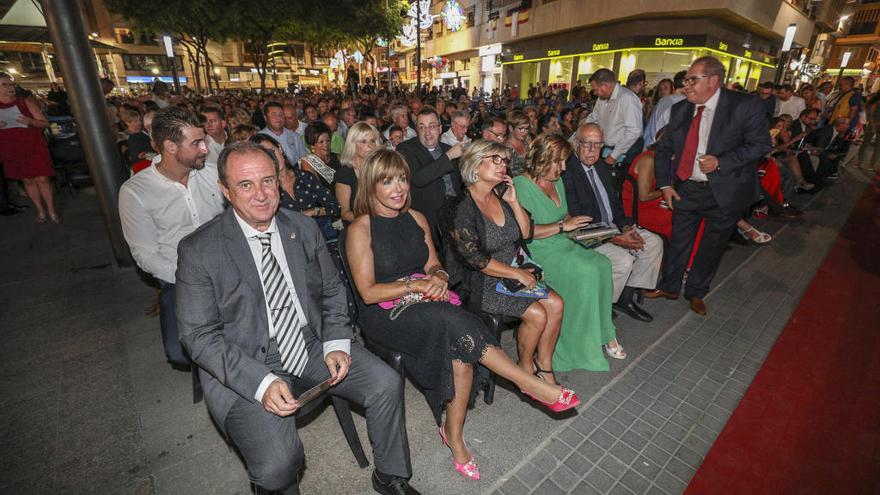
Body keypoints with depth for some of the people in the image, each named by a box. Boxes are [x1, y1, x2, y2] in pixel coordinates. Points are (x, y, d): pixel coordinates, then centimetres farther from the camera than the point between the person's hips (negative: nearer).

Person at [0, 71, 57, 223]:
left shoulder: (26, 102, 0)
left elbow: (45, 123, -1)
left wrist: (30, 121, -21)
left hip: (34, 147, -3)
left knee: (42, 178, -7)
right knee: (27, 180, 8)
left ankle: (52, 211, 3)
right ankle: (40, 210, 17)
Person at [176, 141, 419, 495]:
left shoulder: (305, 229, 1)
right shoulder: (198, 250, -10)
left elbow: (332, 291, 9)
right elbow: (199, 335, -10)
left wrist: (336, 343, -7)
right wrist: (261, 382, -21)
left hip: (313, 346, 4)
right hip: (246, 367, -3)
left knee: (387, 384, -9)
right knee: (277, 465, -24)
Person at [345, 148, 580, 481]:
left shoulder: (417, 219, 9)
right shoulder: (360, 230, -8)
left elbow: (435, 267, 13)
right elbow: (368, 292, -11)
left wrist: (438, 279, -10)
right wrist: (416, 284, -17)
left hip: (424, 306, 5)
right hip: (383, 315, -5)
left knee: (460, 353, -24)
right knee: (455, 323, -30)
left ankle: (454, 435, -4)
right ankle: (531, 384, -17)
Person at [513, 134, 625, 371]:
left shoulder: (557, 182, 18)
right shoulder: (521, 185, -10)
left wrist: (574, 222, 9)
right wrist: (562, 225, -16)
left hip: (563, 245, 8)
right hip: (538, 253, -8)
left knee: (602, 264, -19)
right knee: (586, 271, -28)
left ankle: (604, 334, -7)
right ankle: (584, 346, -12)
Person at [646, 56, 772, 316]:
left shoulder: (745, 105, -10)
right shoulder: (680, 109, 2)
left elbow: (761, 144, -9)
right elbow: (663, 149, 8)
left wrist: (721, 161, -23)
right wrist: (665, 184, 1)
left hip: (725, 192, -2)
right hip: (686, 188, 3)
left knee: (712, 245, 11)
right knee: (678, 240, 11)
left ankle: (696, 291, 31)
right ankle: (669, 286, 30)